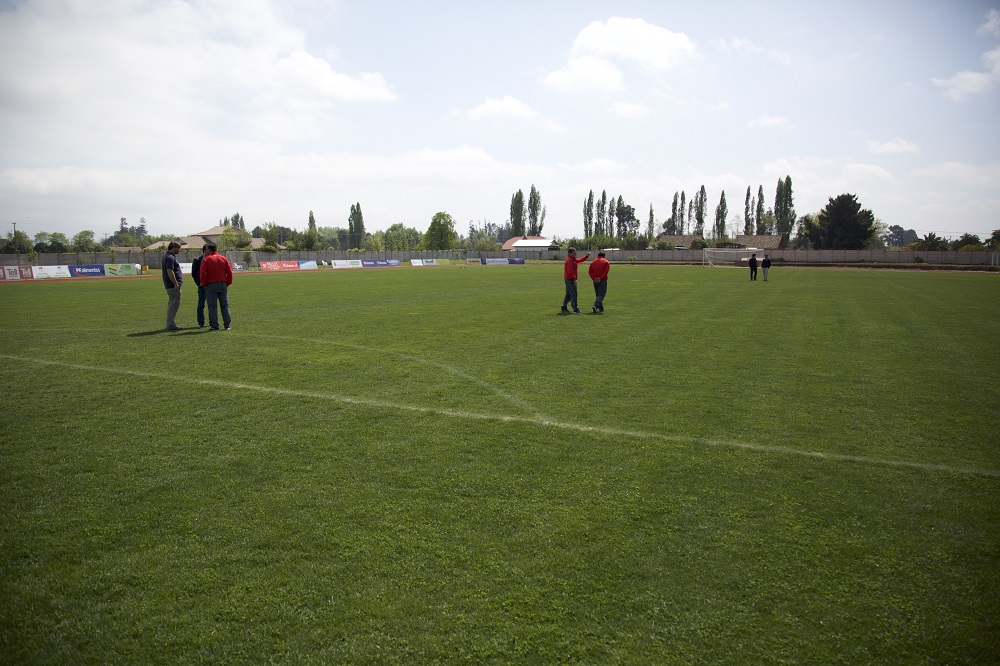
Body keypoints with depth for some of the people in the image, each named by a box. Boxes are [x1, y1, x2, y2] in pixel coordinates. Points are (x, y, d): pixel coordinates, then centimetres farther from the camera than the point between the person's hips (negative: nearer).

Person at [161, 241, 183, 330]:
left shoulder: (166, 256, 18)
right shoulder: (170, 257, -16)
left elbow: (162, 266, 31)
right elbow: (170, 272, -24)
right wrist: (176, 284, -23)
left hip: (170, 285, 11)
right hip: (173, 285, -11)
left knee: (171, 304, 16)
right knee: (174, 305, -9)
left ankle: (169, 324, 22)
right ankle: (171, 325, -8)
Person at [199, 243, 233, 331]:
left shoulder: (206, 259, -3)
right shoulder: (224, 259, 6)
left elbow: (202, 273, -9)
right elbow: (229, 272, 3)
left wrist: (204, 284, 1)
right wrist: (228, 283, 10)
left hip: (211, 285, -3)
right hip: (223, 284, 3)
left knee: (212, 306, 1)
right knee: (225, 305, 8)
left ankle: (214, 325, 0)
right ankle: (227, 325, 7)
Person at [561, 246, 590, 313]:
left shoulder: (573, 259, 17)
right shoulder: (569, 260, -15)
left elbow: (580, 260, 27)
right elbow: (570, 271, -22)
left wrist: (586, 256, 16)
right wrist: (574, 279, -23)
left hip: (569, 279, 11)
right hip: (570, 279, -11)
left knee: (568, 294, 16)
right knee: (573, 294, -9)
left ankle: (564, 307, 22)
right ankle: (575, 309, -9)